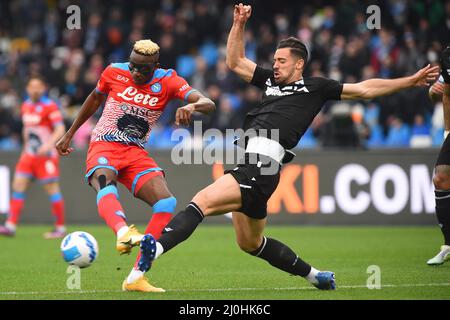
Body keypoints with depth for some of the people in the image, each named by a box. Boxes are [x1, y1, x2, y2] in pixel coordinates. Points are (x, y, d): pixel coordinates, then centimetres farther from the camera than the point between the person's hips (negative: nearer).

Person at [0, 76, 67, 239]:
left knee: (52, 190, -5)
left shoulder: (50, 106, -11)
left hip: (46, 155, -7)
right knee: (18, 186, -2)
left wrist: (48, 145, -30)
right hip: (29, 154, 7)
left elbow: (60, 129, -17)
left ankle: (60, 228, 5)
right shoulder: (25, 106, 11)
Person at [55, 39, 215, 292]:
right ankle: (123, 233, -69)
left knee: (167, 202, -20)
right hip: (104, 147, -2)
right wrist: (70, 134, 24)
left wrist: (193, 106, -44)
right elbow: (95, 98, 19)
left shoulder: (168, 81, -5)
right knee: (105, 181, -37)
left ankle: (136, 277, -18)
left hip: (136, 153, 2)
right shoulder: (115, 72, -2)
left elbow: (209, 104, -19)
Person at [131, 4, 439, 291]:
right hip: (248, 162, 9)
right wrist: (239, 24, 22)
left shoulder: (315, 87, 10)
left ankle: (154, 249, -40)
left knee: (202, 202, -26)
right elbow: (235, 62, 31)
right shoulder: (271, 80, 26)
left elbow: (364, 89, 14)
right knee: (251, 243, 19)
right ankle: (314, 275, 32)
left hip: (262, 166, -9)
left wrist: (411, 80, 12)